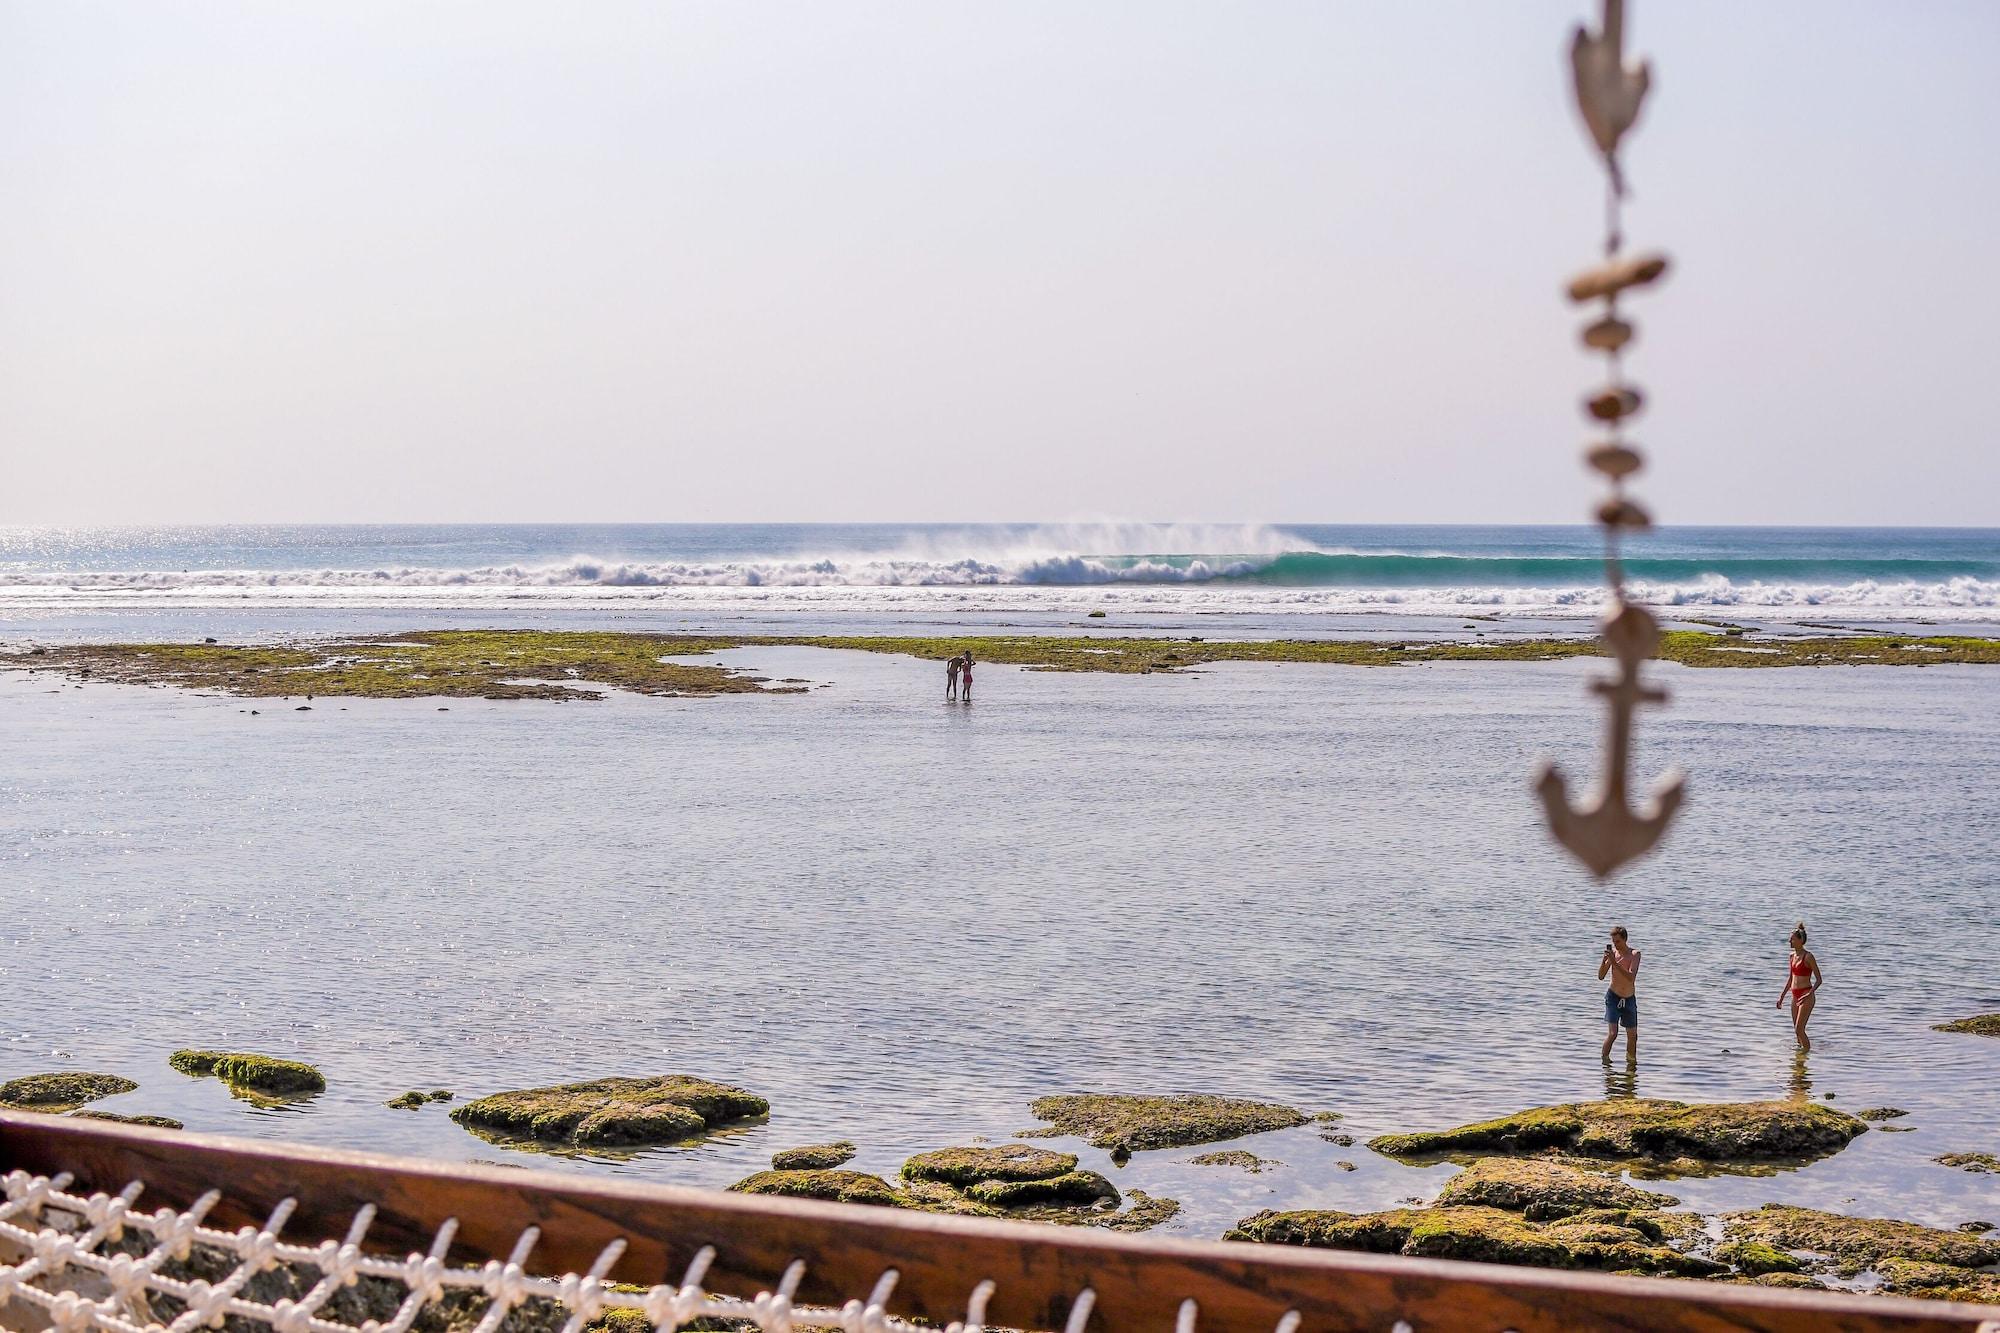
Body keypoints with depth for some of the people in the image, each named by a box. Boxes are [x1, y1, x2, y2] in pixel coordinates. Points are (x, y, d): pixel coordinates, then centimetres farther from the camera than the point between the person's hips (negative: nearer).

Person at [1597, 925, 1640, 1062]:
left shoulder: (1634, 954, -11)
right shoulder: (1613, 953, -4)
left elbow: (1631, 978, -25)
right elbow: (1601, 976, -5)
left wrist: (1614, 962, -31)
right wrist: (1604, 959, -20)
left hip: (1630, 1000, 1)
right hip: (1613, 998, -1)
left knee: (1633, 1036, 12)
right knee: (1612, 1034, -16)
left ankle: (1631, 1060, 32)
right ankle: (1604, 1060, -3)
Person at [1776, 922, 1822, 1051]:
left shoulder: (1808, 956, -13)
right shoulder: (1793, 956, 9)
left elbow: (1819, 979, -13)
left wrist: (1809, 994, -26)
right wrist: (1781, 997, 18)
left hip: (1806, 996, -8)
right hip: (1795, 996, 8)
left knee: (1799, 1029, -12)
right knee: (1797, 1030, 11)